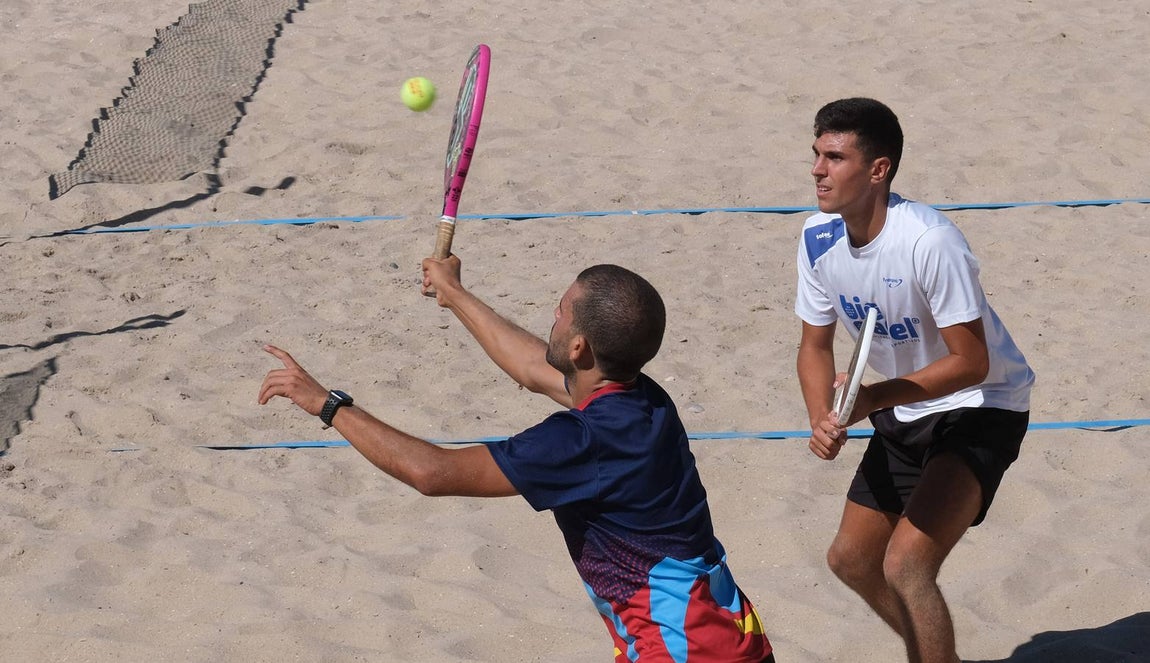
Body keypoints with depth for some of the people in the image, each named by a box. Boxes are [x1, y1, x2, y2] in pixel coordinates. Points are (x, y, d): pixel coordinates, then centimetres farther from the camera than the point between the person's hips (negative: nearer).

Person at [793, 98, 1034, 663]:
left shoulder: (928, 240, -30)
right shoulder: (819, 237, -8)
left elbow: (971, 361, -26)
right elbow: (815, 345, 3)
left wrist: (876, 397, -33)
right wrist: (822, 419, -16)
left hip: (981, 408, -8)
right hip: (906, 411, 8)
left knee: (906, 565, -24)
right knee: (850, 559, 17)